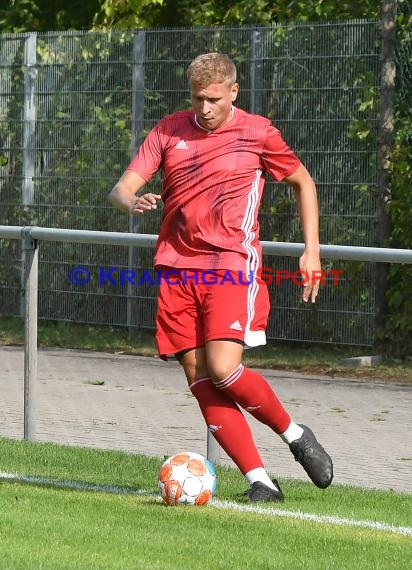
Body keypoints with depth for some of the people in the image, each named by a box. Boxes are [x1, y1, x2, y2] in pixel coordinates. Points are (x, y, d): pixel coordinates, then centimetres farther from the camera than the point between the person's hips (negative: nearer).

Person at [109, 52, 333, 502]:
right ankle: (260, 481, -2)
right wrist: (132, 202, -20)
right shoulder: (169, 131, 9)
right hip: (177, 269, 4)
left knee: (223, 369, -20)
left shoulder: (256, 132, 2)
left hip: (231, 266, -4)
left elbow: (303, 182, 15)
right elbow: (121, 188, 5)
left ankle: (294, 434, 5)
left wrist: (311, 251, 7)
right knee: (201, 383, -5)